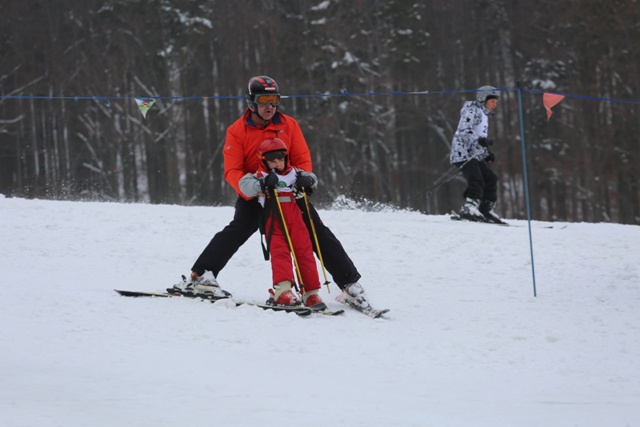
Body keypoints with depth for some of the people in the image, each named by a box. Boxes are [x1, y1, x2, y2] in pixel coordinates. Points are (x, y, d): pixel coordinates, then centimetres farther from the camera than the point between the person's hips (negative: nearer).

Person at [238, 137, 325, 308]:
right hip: (274, 222, -4)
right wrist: (263, 184, -24)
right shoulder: (260, 175, 6)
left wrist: (307, 181, 5)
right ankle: (282, 290, -26)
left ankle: (311, 293, 2)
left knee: (305, 252, -2)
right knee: (280, 253, -17)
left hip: (295, 219, 4)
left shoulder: (293, 172, 18)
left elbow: (312, 178, 29)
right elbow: (244, 184, -9)